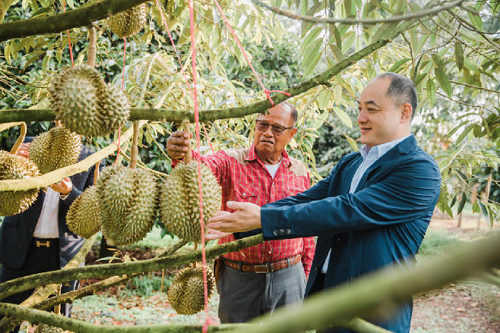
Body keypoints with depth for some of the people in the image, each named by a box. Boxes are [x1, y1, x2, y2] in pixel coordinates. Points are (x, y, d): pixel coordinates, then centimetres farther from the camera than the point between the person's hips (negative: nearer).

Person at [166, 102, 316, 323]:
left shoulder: (300, 173, 5)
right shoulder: (232, 162, -3)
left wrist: (307, 277, 12)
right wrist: (180, 154, -47)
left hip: (288, 279, 2)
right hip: (239, 279, -1)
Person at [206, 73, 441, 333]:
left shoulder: (421, 170, -15)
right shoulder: (349, 164, 11)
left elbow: (347, 210, -23)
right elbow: (303, 201, 2)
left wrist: (262, 218, -25)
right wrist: (233, 224, -10)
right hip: (323, 291, 6)